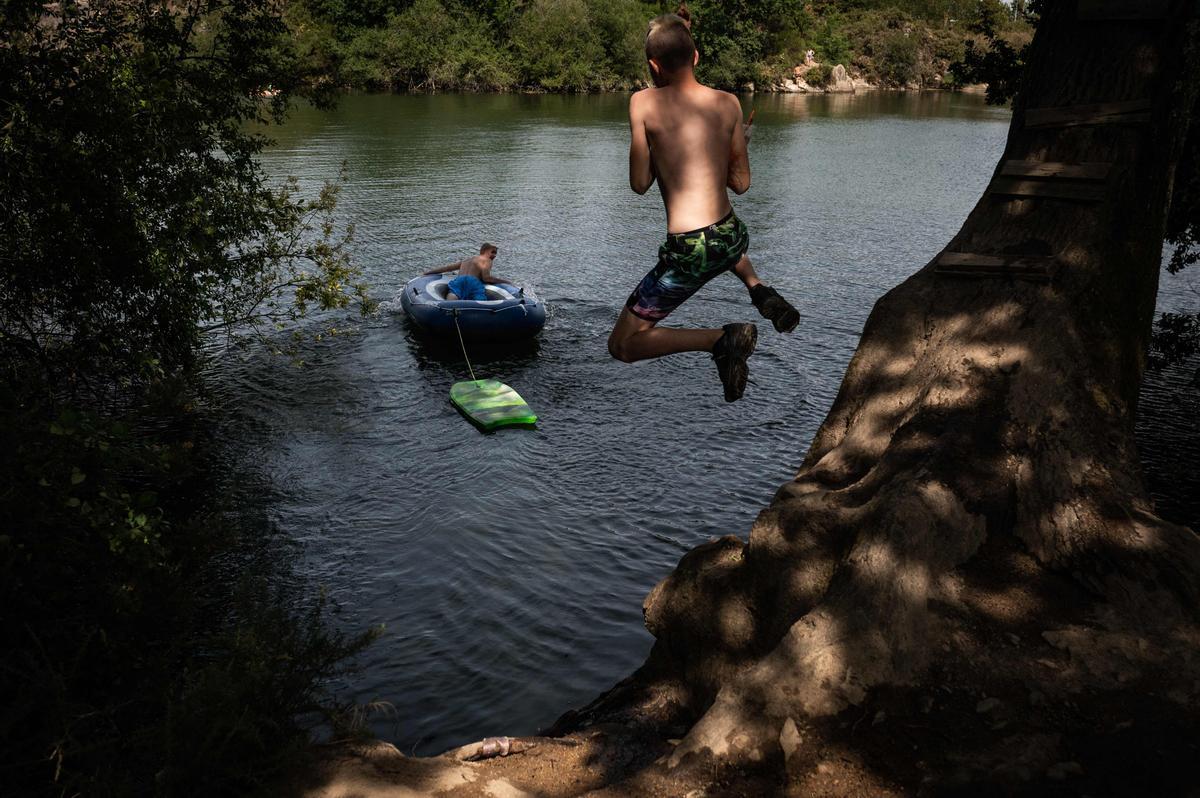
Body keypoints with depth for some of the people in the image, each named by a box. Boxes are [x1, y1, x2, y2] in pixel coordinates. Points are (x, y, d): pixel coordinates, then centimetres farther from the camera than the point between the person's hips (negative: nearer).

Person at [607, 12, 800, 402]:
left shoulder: (643, 102, -7)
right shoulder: (728, 103, 3)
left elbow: (639, 183, -3)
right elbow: (741, 183, 8)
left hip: (688, 252, -5)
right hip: (733, 239, 6)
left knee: (622, 345, 8)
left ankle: (722, 339, -11)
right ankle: (759, 290, 15)